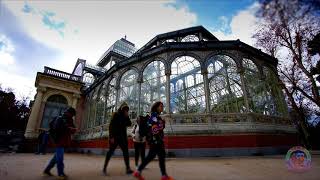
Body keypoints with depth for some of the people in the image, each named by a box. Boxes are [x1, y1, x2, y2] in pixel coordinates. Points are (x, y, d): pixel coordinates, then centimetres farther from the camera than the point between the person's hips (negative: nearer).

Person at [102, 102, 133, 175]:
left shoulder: (124, 117, 11)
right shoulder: (116, 115, -7)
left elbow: (129, 124, 4)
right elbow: (111, 126, -13)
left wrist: (127, 117, -8)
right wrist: (111, 137, -20)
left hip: (122, 137, 6)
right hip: (115, 136, -6)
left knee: (125, 151, 2)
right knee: (111, 151, 2)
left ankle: (128, 168, 5)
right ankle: (104, 168, 17)